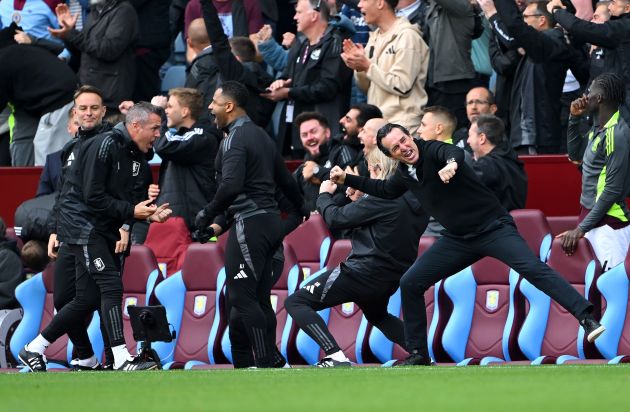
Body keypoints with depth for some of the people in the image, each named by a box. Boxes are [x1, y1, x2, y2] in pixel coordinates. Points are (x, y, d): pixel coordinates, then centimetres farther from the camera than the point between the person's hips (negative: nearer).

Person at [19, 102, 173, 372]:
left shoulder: (138, 157, 12)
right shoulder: (105, 146, -16)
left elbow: (132, 198, 15)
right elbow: (93, 196, -19)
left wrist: (148, 214, -5)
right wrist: (130, 212, -20)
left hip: (107, 231, 9)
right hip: (82, 225, -9)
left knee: (88, 300, 7)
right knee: (111, 286, -18)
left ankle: (34, 349, 18)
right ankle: (122, 358, -21)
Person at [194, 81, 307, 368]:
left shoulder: (235, 138, -11)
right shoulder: (260, 135, 18)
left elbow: (230, 185, -26)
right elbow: (284, 178, 29)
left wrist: (208, 214, -13)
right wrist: (301, 208, 45)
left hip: (250, 223, -10)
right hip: (270, 220, 10)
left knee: (241, 296, -9)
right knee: (257, 298, 11)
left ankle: (268, 363, -12)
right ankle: (273, 360, 9)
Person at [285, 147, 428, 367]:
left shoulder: (382, 198, -17)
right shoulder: (415, 199, 7)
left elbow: (336, 218, -12)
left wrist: (324, 195, 7)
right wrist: (359, 199, 13)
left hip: (362, 272, -9)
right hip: (391, 279, 9)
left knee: (296, 303, -6)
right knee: (378, 316, 39)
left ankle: (335, 357, -20)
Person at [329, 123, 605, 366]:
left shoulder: (433, 151, -17)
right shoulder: (404, 173, 5)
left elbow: (454, 152, -42)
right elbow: (385, 190, 28)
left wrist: (451, 163, -65)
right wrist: (348, 180, 22)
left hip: (494, 228, -8)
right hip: (458, 239, 8)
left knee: (532, 268, -26)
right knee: (410, 284, 3)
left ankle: (587, 318, -34)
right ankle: (418, 353, 14)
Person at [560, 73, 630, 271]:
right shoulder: (598, 129, 11)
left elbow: (613, 189, -19)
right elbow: (575, 152, 31)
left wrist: (581, 228, -18)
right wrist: (575, 119, 14)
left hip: (607, 223, -9)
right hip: (590, 216, 9)